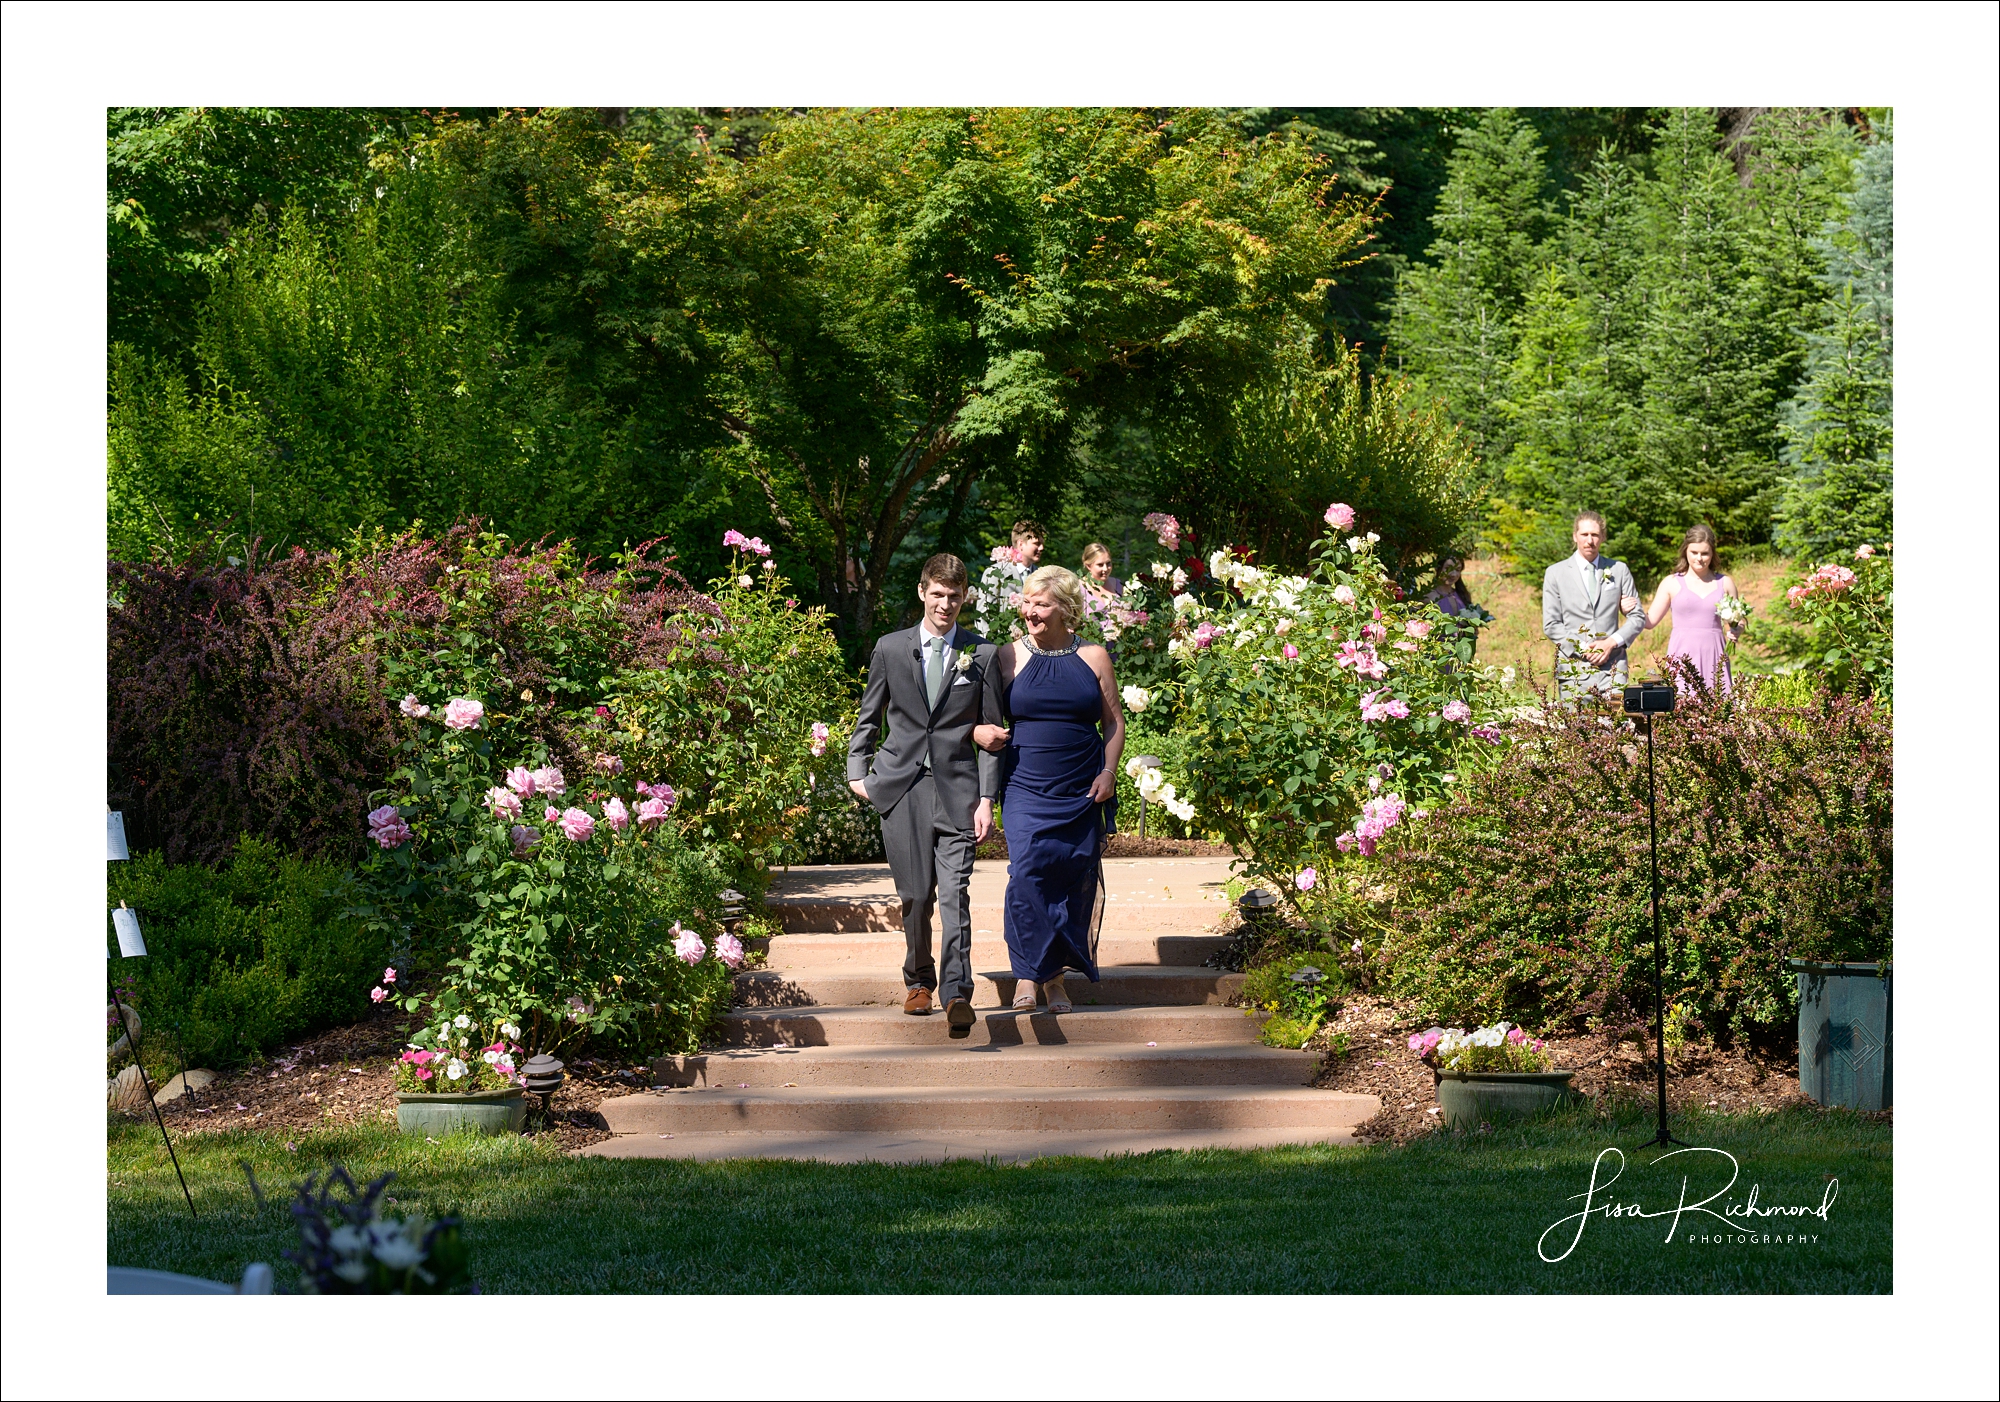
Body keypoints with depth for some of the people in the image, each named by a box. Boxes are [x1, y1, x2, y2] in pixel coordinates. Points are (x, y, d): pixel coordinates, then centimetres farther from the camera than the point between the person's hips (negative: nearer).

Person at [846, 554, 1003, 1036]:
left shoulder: (982, 654, 5)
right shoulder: (891, 648, 8)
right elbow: (868, 717, 17)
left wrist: (987, 798, -1)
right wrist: (858, 771, 7)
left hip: (957, 786, -1)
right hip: (901, 785, 1)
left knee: (955, 892, -12)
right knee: (915, 895, 4)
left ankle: (957, 993, -17)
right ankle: (918, 981, 22)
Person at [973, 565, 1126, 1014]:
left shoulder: (1092, 658, 6)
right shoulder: (1009, 657, 5)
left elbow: (1114, 722, 10)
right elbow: (987, 713, 13)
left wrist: (1108, 772, -3)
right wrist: (980, 732, -10)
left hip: (1082, 793, 1)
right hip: (1026, 789, -1)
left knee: (1075, 882, 3)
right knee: (1026, 875, -16)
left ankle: (1056, 976, 14)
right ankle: (1027, 975, -11)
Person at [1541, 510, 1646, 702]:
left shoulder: (1619, 570, 12)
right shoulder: (1555, 573, 8)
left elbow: (1638, 617, 11)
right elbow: (1551, 625, 3)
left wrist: (1612, 642, -6)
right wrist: (1582, 648, -10)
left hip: (1612, 667, 1)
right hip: (1574, 669, -1)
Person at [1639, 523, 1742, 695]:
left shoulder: (1725, 583, 12)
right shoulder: (1672, 583, 8)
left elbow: (1738, 622, 18)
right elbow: (1650, 621, 9)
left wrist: (1735, 631, -5)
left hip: (1714, 659, 1)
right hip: (1682, 659, -1)